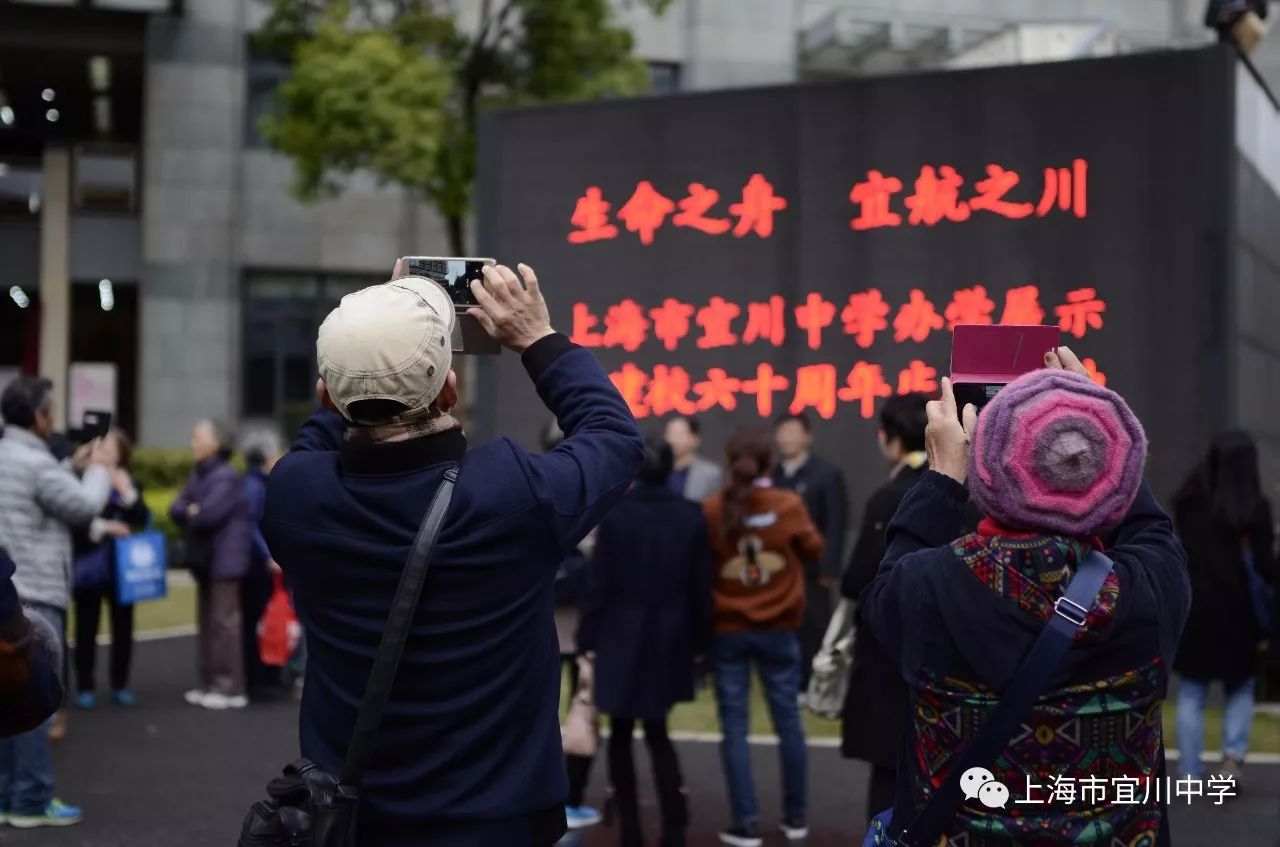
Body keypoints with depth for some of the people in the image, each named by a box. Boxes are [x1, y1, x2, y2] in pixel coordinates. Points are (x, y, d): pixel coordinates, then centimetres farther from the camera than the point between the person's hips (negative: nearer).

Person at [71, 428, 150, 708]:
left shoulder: (129, 483, 9)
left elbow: (143, 519, -1)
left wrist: (127, 492, -12)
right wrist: (104, 527, -18)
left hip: (122, 566, 4)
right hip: (90, 566, -4)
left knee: (123, 627, 7)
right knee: (87, 628, 3)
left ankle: (120, 685, 16)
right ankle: (85, 687, 11)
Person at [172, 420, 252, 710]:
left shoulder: (226, 477, -14)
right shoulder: (198, 476, 15)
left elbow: (208, 515, -23)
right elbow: (176, 509, 11)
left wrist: (191, 515, -2)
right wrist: (191, 511, -10)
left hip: (224, 561, -9)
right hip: (204, 560, 9)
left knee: (224, 622, -8)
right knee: (206, 623, 13)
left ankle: (231, 688, -5)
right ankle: (208, 683, 20)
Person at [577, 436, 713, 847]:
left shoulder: (615, 512, -9)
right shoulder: (691, 515, -1)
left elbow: (599, 579, -8)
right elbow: (700, 585, 2)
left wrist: (587, 636, -2)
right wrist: (698, 639, 11)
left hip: (620, 635, -3)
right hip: (668, 638, 3)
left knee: (620, 734, 10)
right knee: (657, 731, 14)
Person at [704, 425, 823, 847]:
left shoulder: (712, 511, -11)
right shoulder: (789, 505, -9)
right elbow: (814, 552, 7)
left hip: (728, 630, -1)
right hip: (778, 629, 1)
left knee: (734, 727, 4)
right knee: (788, 721, 13)